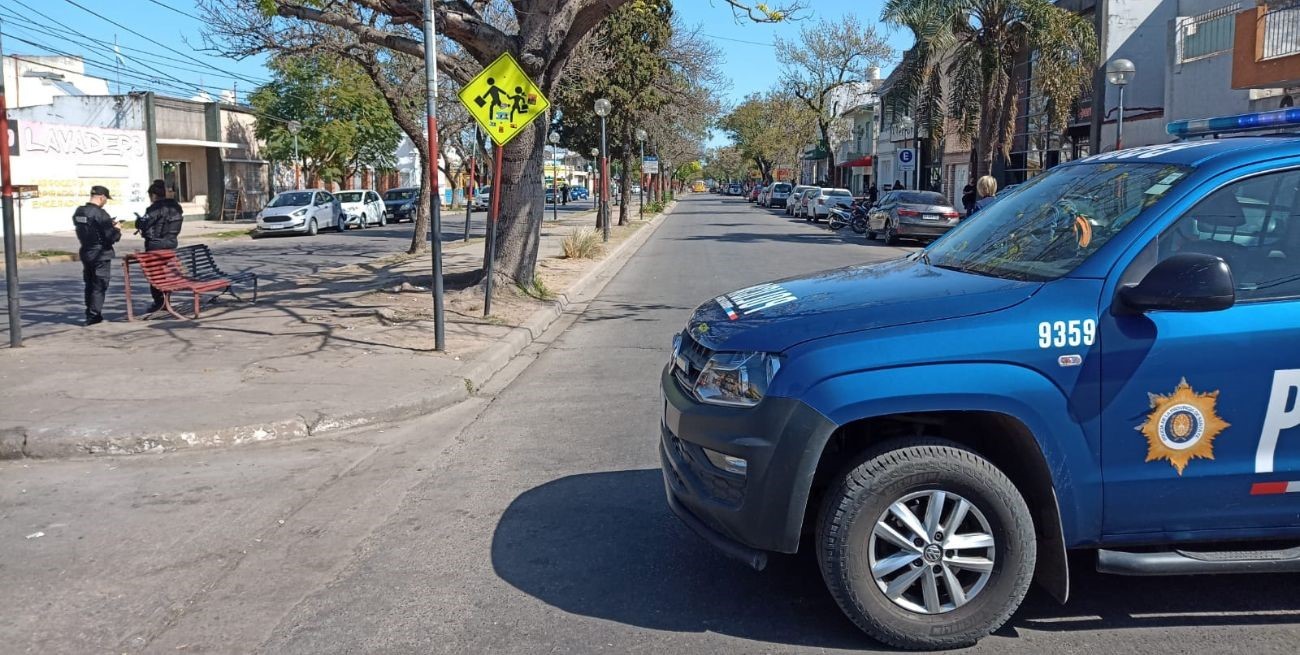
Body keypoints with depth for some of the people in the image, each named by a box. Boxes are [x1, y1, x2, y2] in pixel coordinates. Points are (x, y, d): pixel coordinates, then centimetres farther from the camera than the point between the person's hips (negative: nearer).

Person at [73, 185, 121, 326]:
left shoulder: (78, 212, 6)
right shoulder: (100, 214, -18)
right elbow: (111, 237, -20)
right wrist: (117, 230, 1)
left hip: (85, 252, 8)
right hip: (101, 254, -7)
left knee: (89, 285, 17)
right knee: (99, 286, -1)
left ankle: (90, 314, 23)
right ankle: (94, 316, -1)